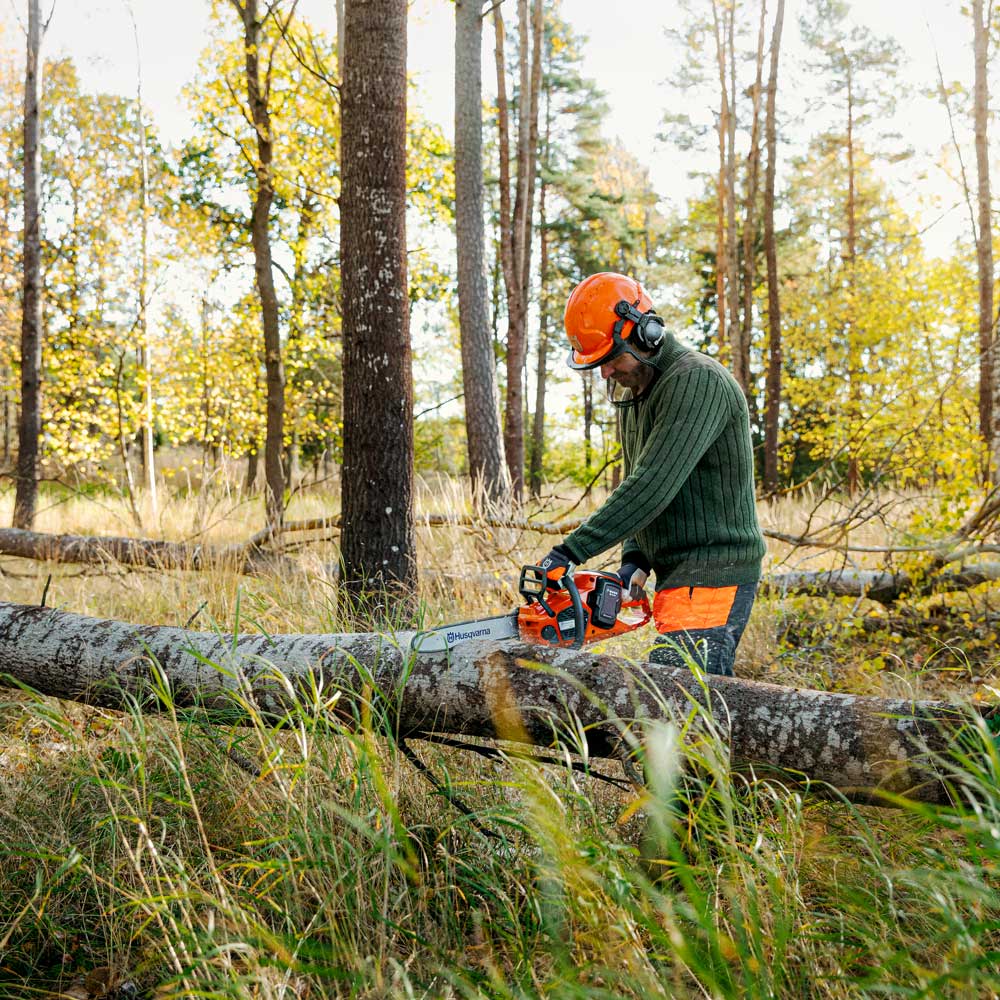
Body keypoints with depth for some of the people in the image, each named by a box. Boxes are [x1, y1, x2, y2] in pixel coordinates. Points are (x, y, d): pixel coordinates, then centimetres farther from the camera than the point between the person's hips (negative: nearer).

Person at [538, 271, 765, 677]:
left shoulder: (697, 380, -15)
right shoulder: (631, 392, 15)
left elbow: (653, 486, -24)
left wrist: (570, 551, -24)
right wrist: (634, 558, 1)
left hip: (714, 574, -10)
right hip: (677, 575, 10)